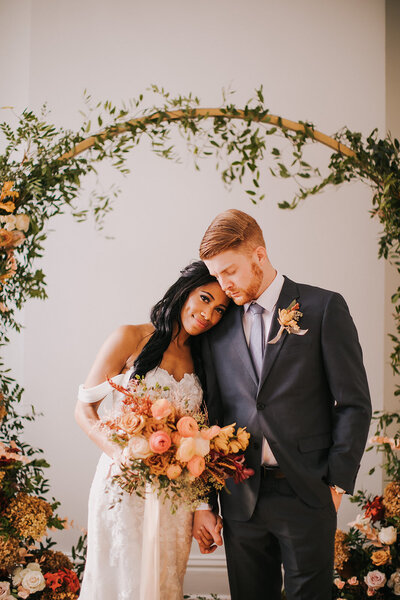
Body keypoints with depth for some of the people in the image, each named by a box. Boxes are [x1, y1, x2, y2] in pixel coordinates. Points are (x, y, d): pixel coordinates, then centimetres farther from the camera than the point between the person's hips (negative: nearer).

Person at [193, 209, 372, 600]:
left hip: (307, 494, -3)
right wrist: (204, 503, 7)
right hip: (241, 499, 3)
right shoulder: (218, 326, 8)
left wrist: (336, 484, -5)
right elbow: (211, 416, 10)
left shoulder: (324, 308, -2)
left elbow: (354, 404, -2)